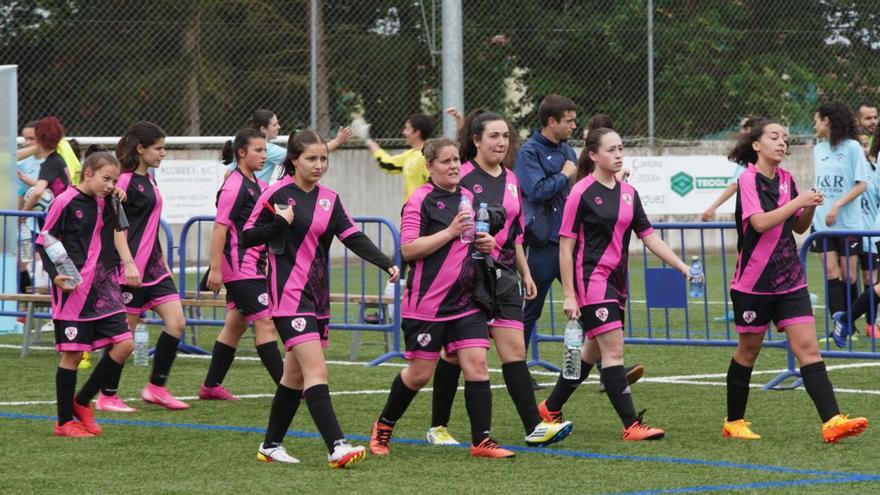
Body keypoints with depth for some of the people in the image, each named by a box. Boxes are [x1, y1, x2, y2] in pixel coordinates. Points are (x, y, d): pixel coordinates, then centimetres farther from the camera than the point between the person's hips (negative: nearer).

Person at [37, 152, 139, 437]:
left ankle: (81, 402, 13)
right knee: (73, 354, -3)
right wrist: (55, 275, -17)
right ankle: (64, 422, 9)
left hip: (102, 289, 7)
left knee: (124, 344, -3)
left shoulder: (104, 203, 11)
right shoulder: (66, 202, -8)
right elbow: (43, 243, -5)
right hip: (73, 291, -7)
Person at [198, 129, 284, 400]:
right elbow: (220, 227, -17)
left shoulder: (258, 185, 14)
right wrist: (215, 268, -20)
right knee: (265, 323, -11)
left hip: (254, 265, 10)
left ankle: (210, 386, 21)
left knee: (236, 325, 14)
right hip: (240, 266, -10)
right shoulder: (235, 185, -13)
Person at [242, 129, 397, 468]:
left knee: (296, 375, 12)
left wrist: (386, 263, -14)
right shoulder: (277, 194, -7)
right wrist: (279, 222, -20)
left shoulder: (329, 199, 9)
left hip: (318, 295, 7)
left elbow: (353, 237, 0)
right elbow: (246, 238, -5)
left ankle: (271, 446, 24)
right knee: (316, 371, -16)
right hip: (289, 296, -7)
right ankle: (336, 448, -23)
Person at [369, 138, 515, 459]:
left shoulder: (468, 197, 14)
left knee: (477, 364, -7)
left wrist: (485, 243, 7)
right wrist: (450, 232, -21)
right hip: (427, 303, -6)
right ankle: (383, 427, 25)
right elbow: (408, 249, -17)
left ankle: (481, 440, -5)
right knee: (420, 373, 3)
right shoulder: (420, 200, -8)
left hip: (466, 301, 6)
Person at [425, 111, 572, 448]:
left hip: (503, 277, 6)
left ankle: (534, 427, -8)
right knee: (456, 353, 2)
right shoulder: (461, 177, -8)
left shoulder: (511, 181, 14)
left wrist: (525, 273, 20)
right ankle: (437, 428, 14)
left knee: (515, 350, -3)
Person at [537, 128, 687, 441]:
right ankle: (632, 425, -14)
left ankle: (550, 409, 30)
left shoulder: (628, 193, 10)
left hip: (616, 281, 8)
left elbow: (648, 236, 13)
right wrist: (569, 295, -12)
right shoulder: (582, 193, -10)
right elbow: (566, 245, -9)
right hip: (591, 279, -8)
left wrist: (682, 266, 3)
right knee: (614, 349, -13)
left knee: (593, 351, 15)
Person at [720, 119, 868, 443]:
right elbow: (760, 222, -24)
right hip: (754, 282, -5)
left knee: (808, 348, -6)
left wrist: (811, 208, -2)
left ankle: (831, 422, -16)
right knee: (749, 350, 7)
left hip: (790, 282, 5)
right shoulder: (749, 179, -10)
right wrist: (798, 202, -24)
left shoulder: (786, 179, 9)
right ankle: (734, 422, 23)